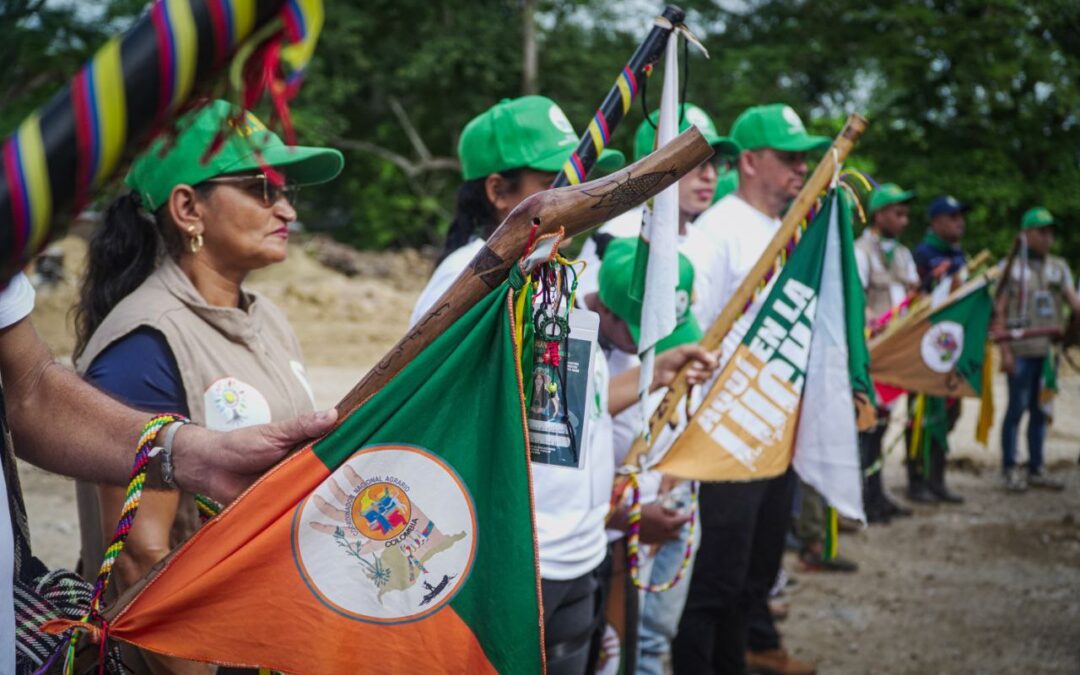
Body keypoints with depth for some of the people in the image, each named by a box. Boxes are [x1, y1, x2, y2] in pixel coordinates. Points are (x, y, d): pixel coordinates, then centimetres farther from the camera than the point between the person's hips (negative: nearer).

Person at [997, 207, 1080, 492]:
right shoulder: (1010, 268, 0)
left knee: (1040, 410, 9)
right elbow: (1000, 312, -2)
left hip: (1048, 350, 4)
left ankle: (1036, 469, 16)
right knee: (1017, 407, -3)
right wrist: (1005, 351, -10)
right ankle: (1010, 469, 5)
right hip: (1022, 350, -4)